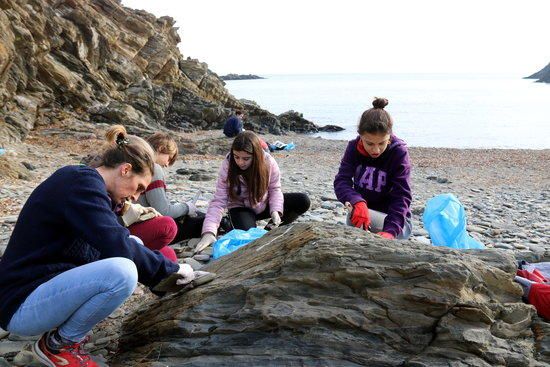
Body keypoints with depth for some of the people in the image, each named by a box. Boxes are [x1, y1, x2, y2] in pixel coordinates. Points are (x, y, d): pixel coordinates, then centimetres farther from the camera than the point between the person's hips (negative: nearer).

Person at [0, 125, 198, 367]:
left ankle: (63, 332, 7)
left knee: (131, 254, 6)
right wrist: (171, 268, -16)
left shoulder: (86, 182, 11)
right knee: (121, 271, -30)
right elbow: (116, 245, -27)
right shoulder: (82, 182, -18)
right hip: (21, 305, -10)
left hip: (50, 283, 10)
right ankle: (57, 344, -4)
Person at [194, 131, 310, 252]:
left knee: (303, 201, -16)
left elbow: (275, 189, -9)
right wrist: (209, 232, -39)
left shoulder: (268, 162, -23)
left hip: (264, 204, 3)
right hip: (241, 208, -3)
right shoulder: (227, 167, -26)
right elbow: (219, 201, -26)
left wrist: (276, 211, -28)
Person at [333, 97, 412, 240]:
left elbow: (402, 196, -26)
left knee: (355, 218, -31)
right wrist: (357, 202, -46)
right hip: (365, 210, 4)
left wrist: (390, 231, -43)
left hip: (394, 219, -4)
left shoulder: (399, 152, -20)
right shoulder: (354, 147, -10)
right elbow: (341, 181, -23)